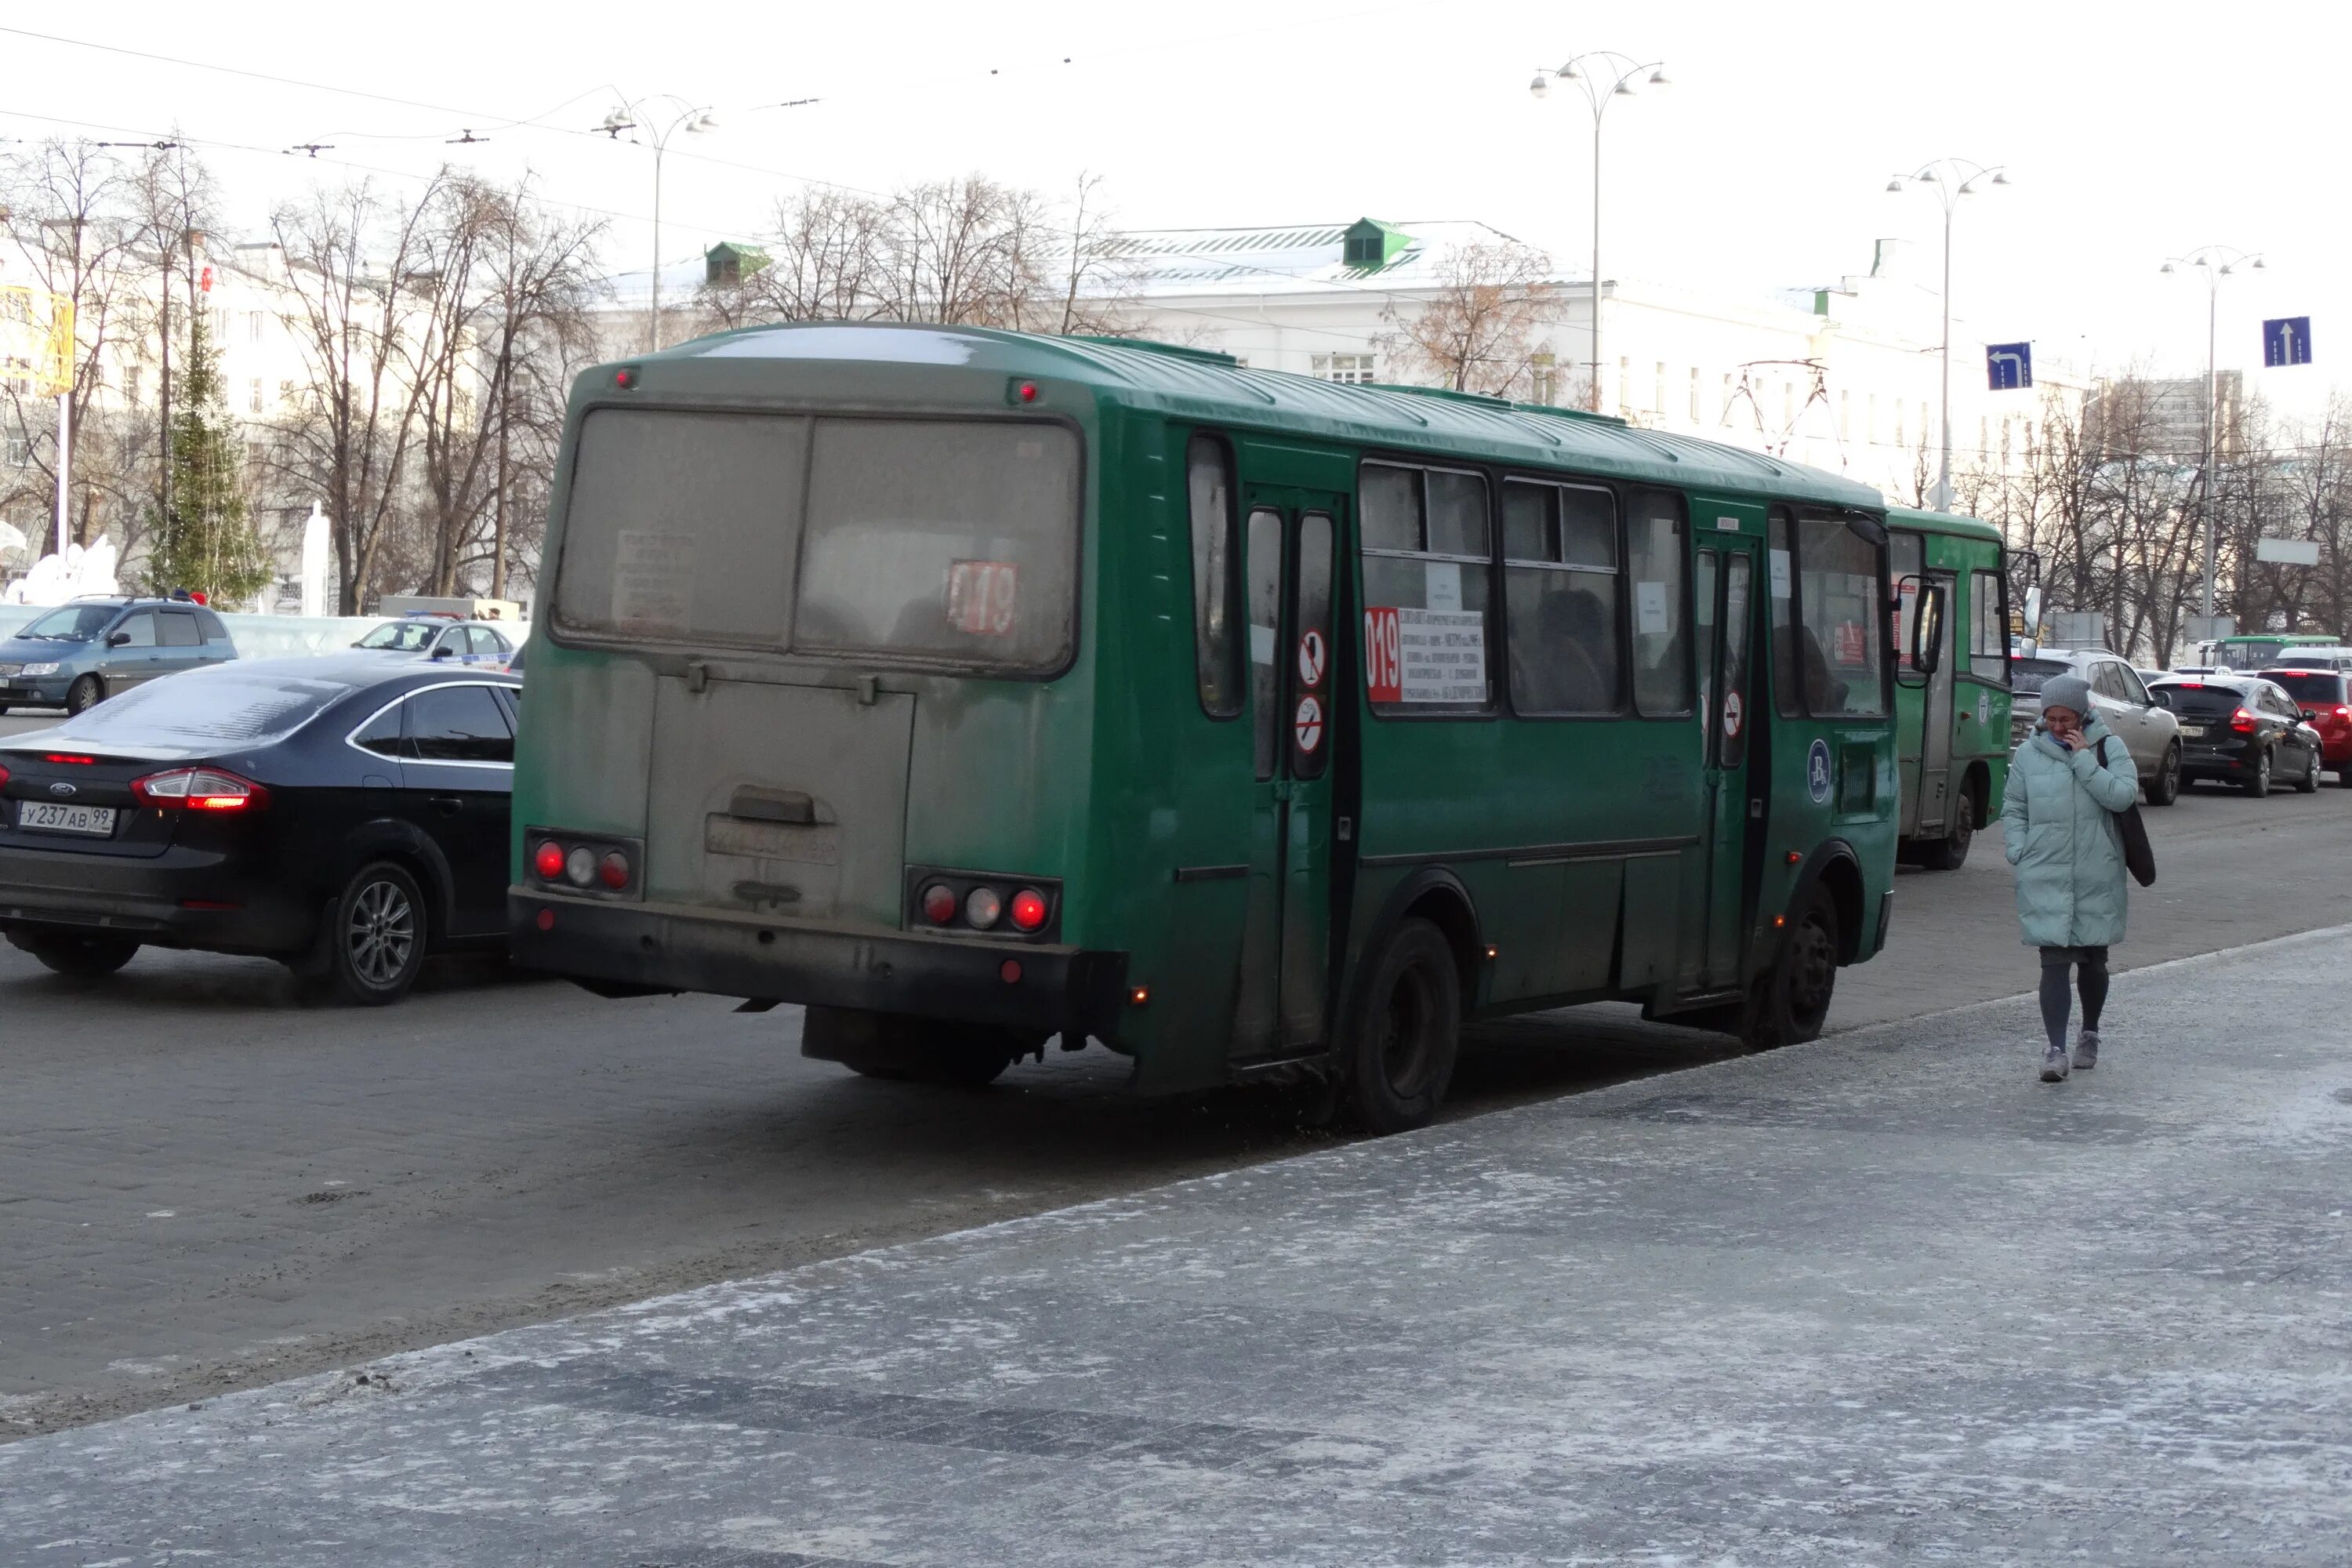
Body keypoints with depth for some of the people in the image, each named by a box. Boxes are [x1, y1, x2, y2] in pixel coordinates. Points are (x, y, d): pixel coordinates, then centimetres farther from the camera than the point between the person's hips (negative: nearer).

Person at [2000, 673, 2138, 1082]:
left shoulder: (2109, 748, 1)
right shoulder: (2029, 753, 5)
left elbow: (2122, 795, -15)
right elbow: (2013, 809, 12)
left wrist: (2083, 757, -15)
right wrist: (2020, 853, -1)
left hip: (2097, 878, 0)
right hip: (2045, 878, 0)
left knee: (2092, 960, 13)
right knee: (2054, 961, -9)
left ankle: (2089, 1034, 34)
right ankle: (2056, 1049, -13)